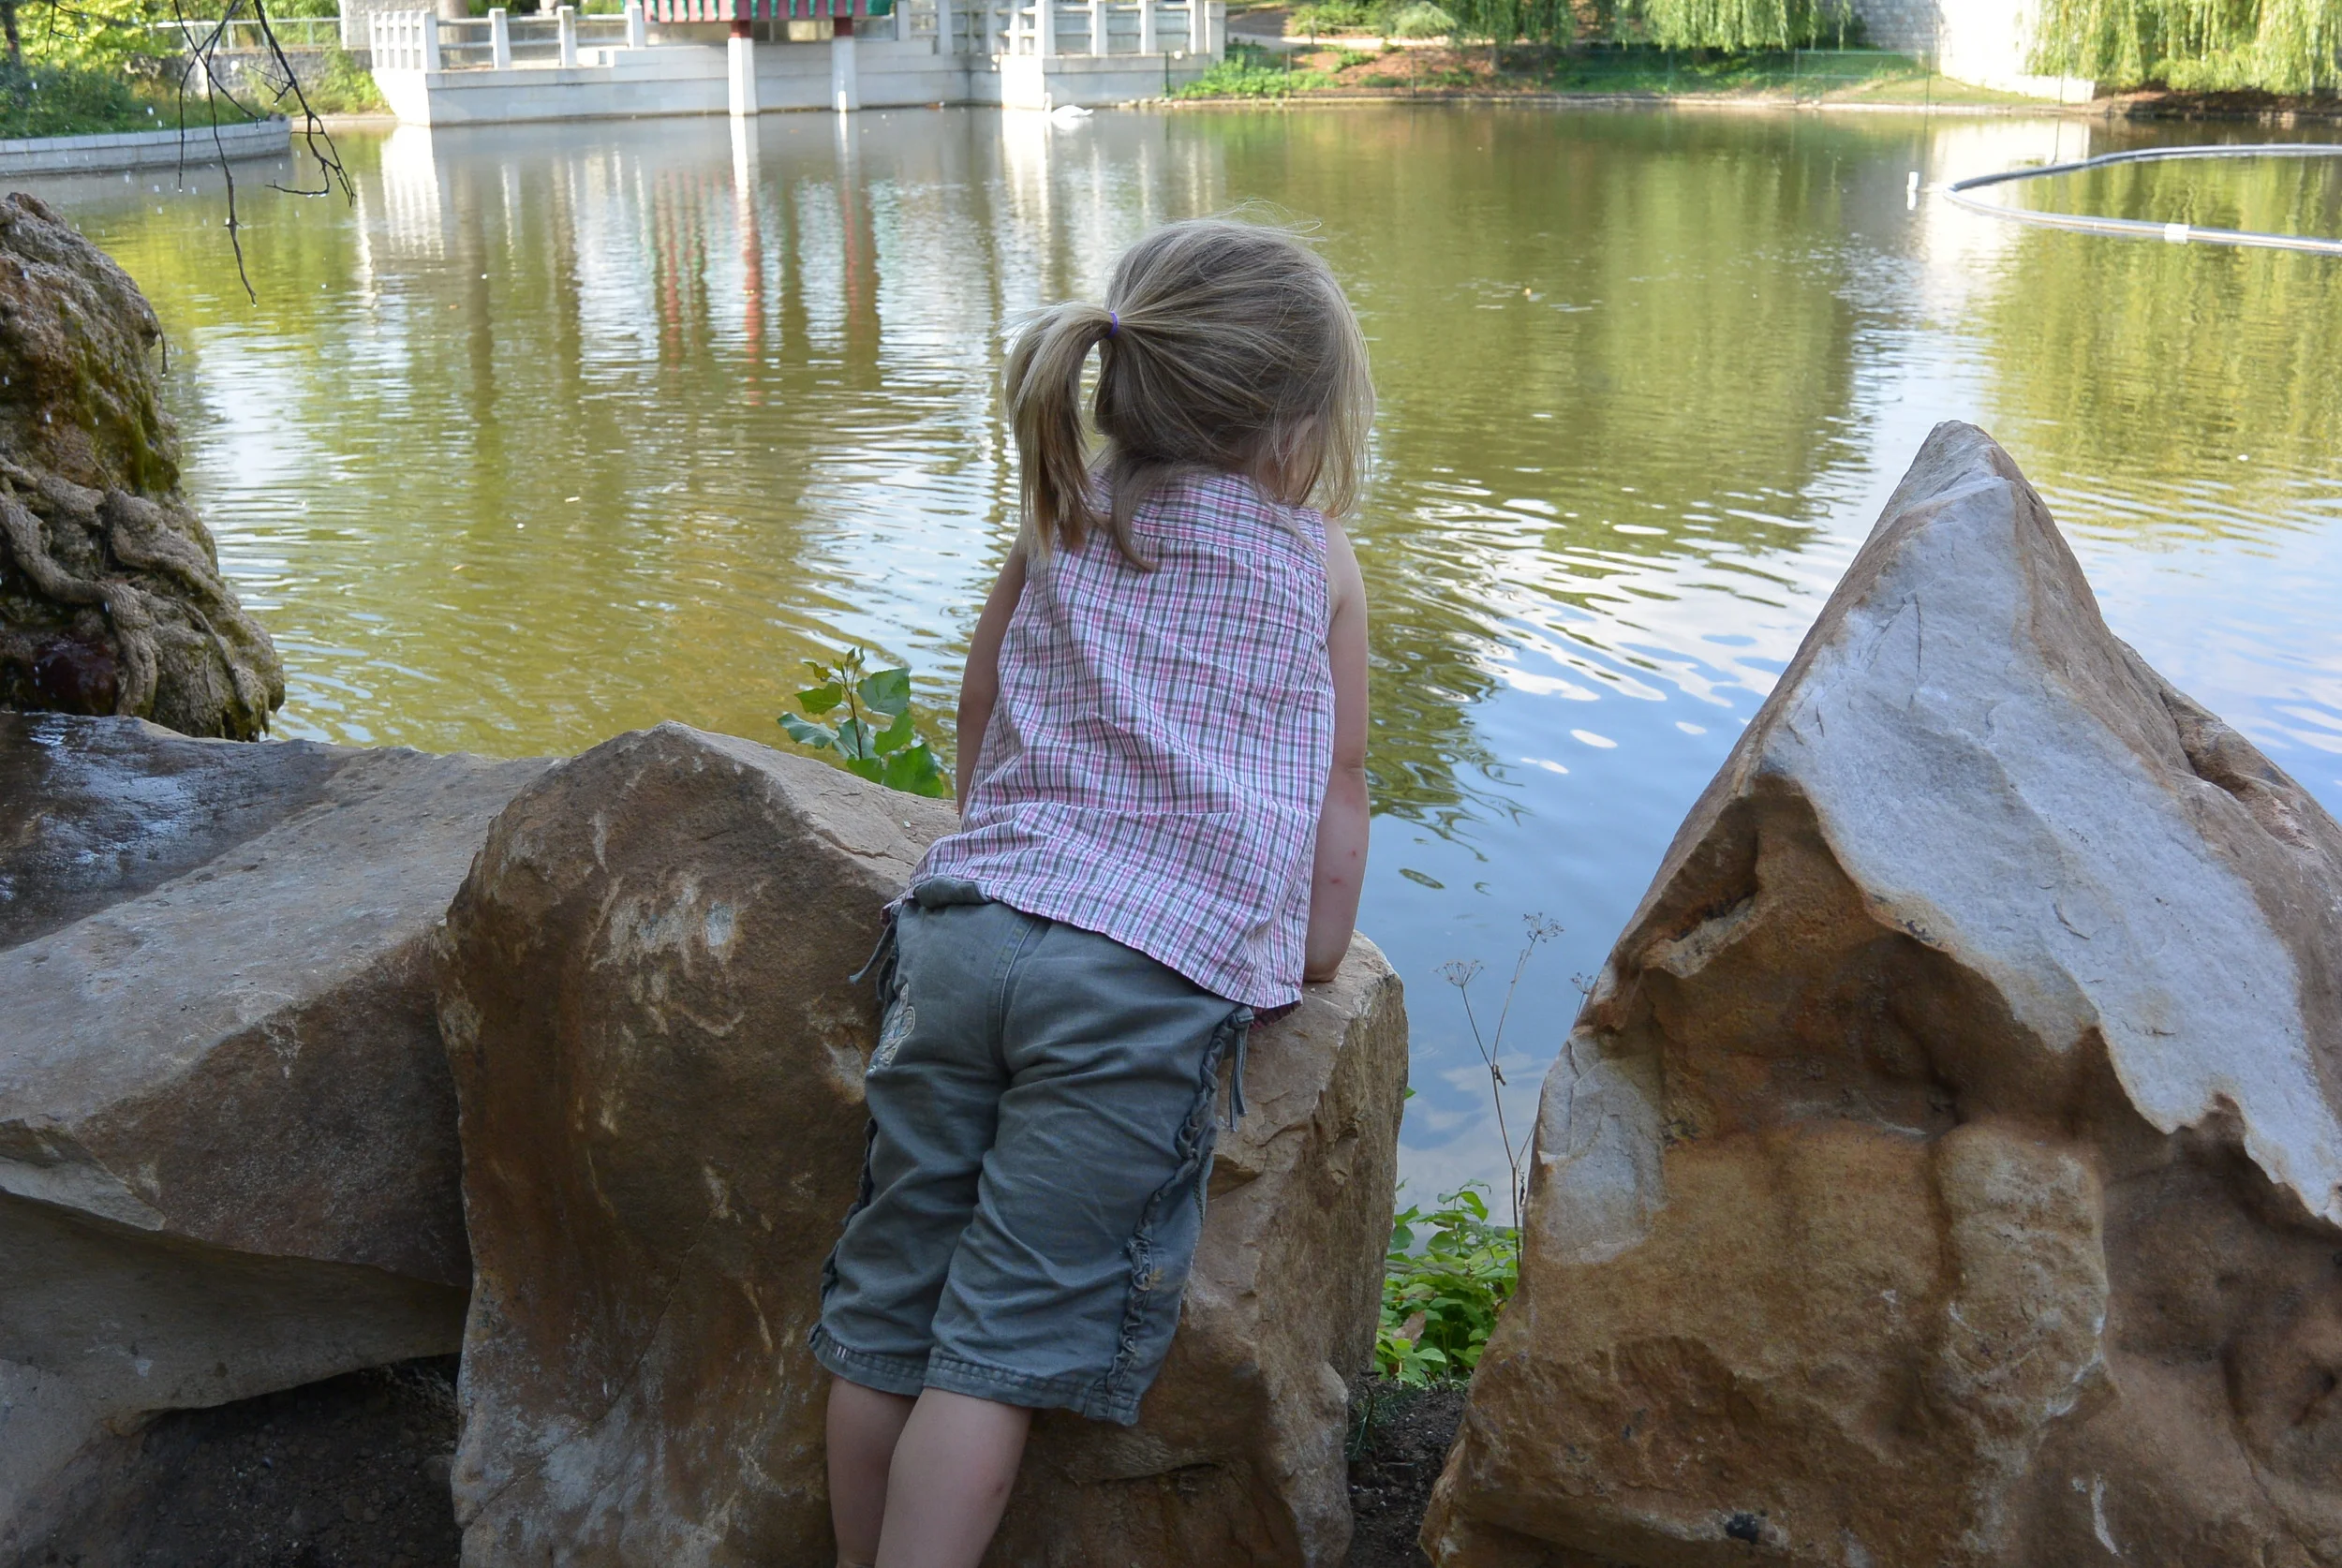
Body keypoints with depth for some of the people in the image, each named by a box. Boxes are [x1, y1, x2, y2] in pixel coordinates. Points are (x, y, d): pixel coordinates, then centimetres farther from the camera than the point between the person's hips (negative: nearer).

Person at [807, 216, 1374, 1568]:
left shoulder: (1058, 527, 21)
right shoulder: (1317, 560, 11)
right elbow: (1336, 791, 15)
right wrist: (1318, 954, 28)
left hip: (965, 930, 4)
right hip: (1156, 973, -4)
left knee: (890, 1304, 11)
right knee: (1006, 1340, -4)